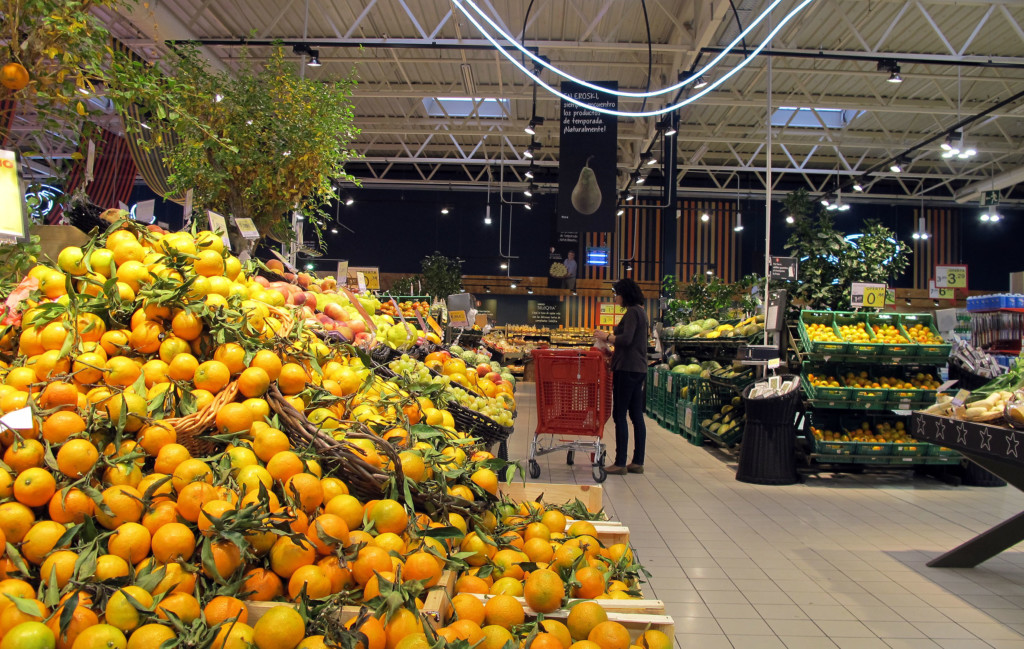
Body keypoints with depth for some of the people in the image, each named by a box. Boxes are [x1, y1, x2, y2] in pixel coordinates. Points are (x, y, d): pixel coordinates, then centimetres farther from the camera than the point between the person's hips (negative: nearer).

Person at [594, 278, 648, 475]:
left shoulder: (632, 312, -11)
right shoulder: (640, 311, 18)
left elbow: (626, 339, -21)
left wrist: (607, 336, -8)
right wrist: (611, 337, 14)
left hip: (627, 369, -10)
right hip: (638, 369, 10)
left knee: (620, 415, -6)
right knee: (637, 416, 10)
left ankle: (620, 463, -3)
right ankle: (638, 462, 14)